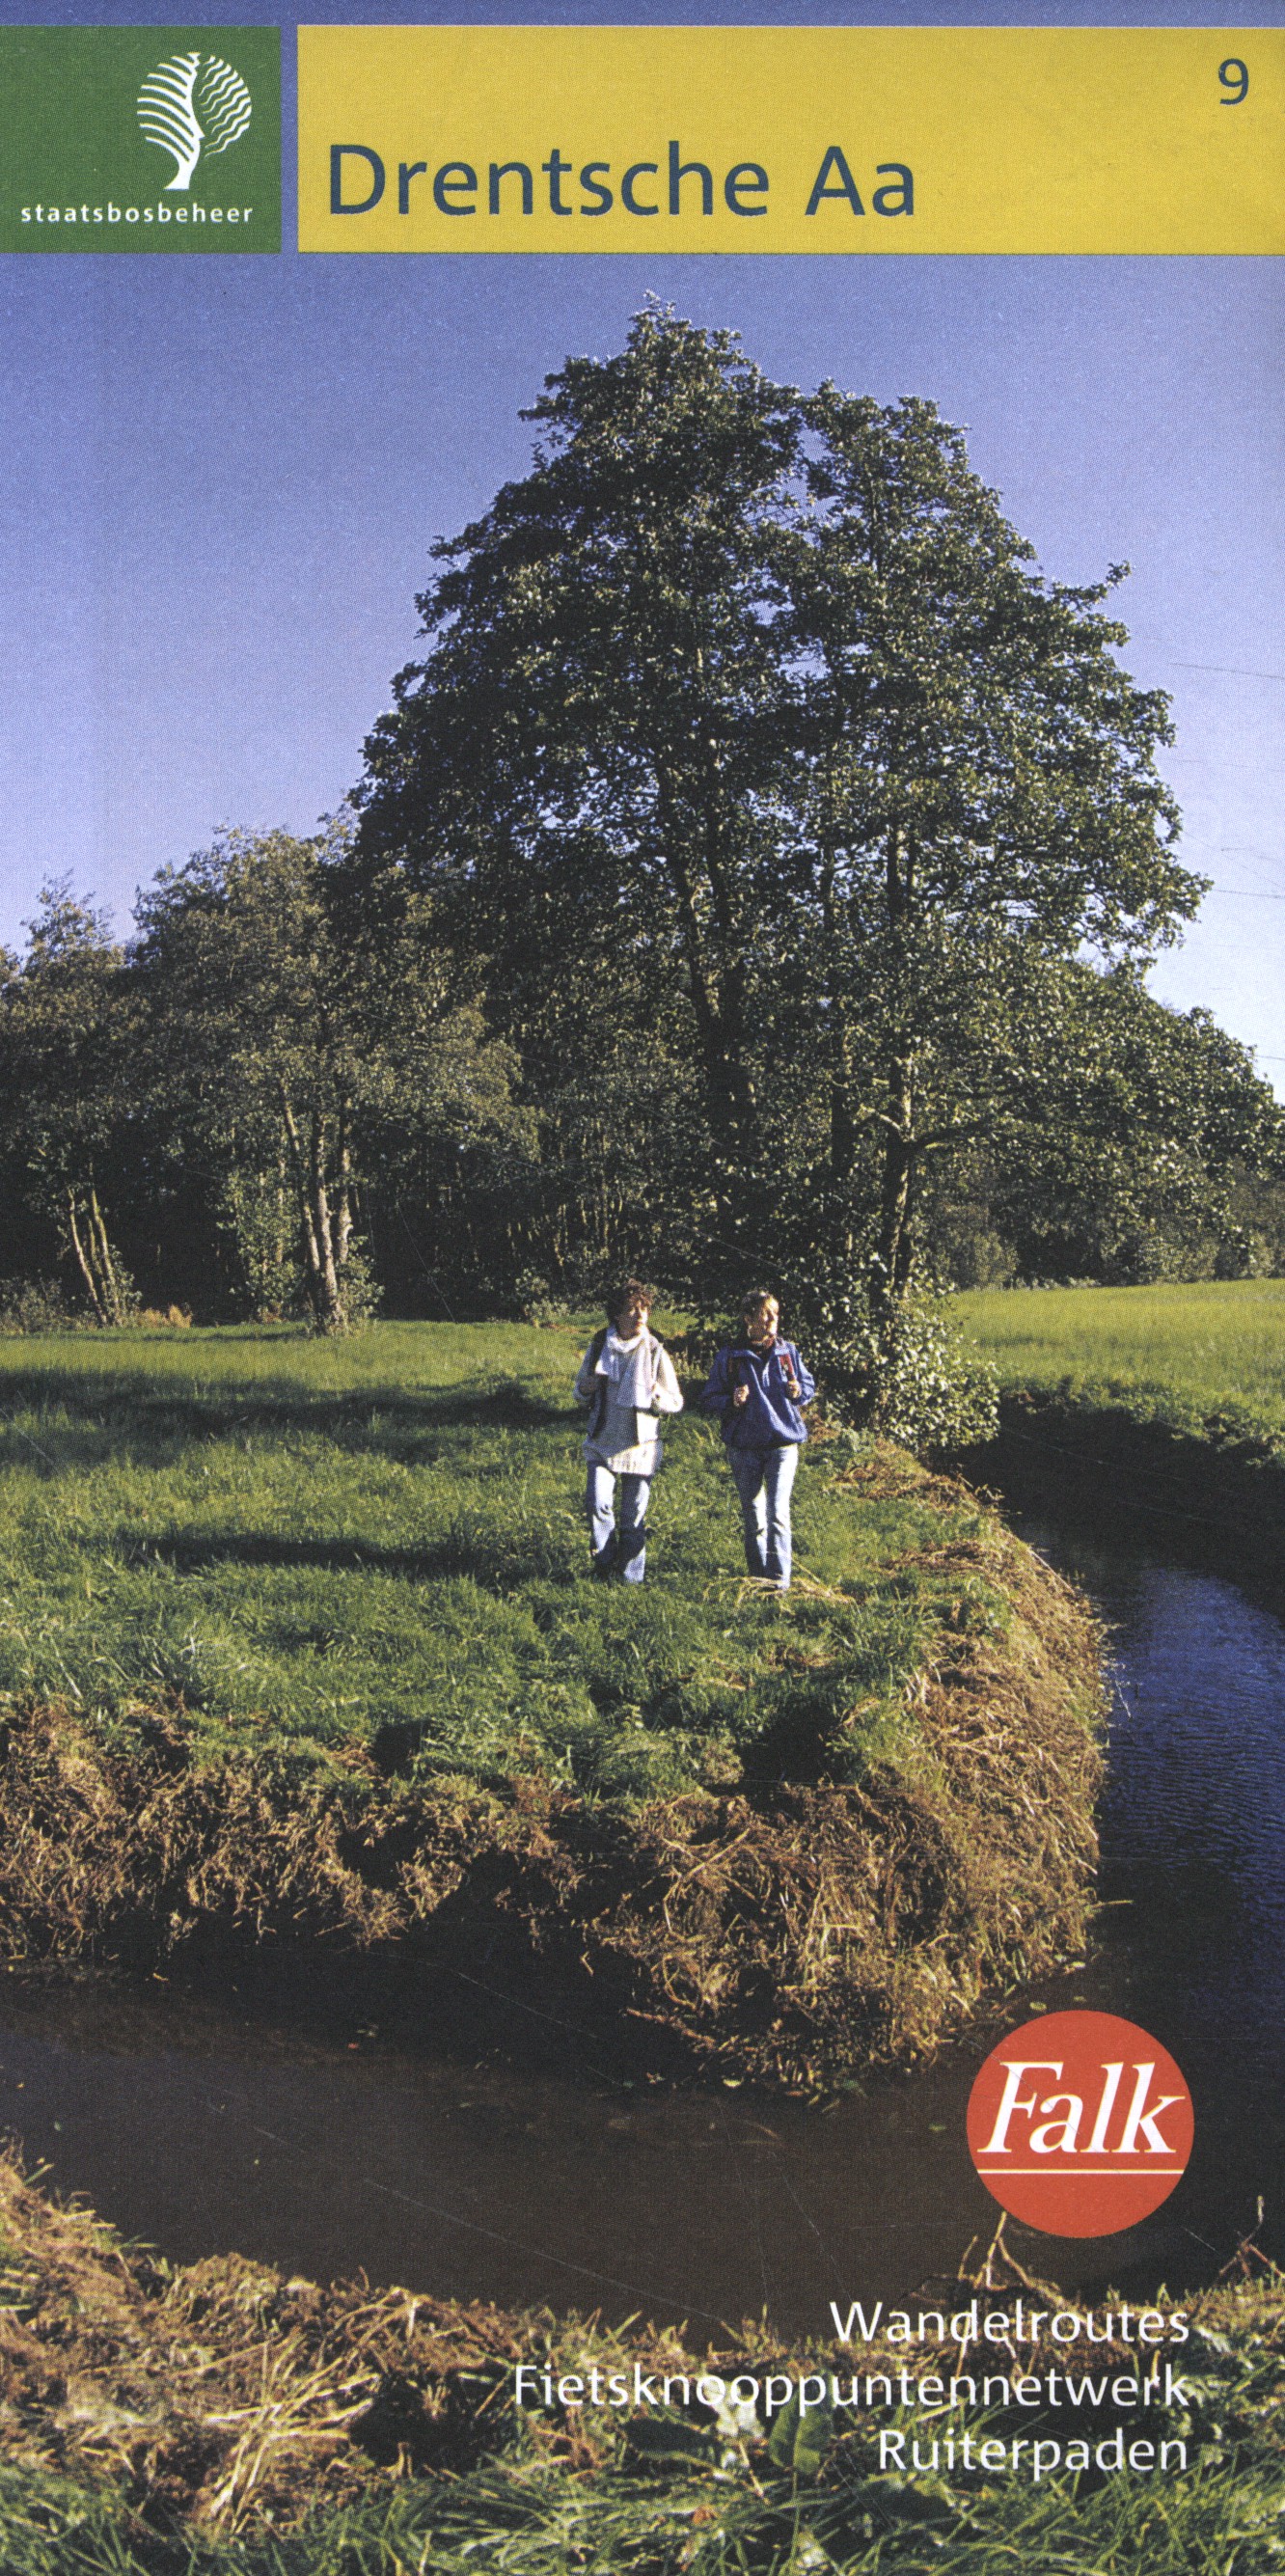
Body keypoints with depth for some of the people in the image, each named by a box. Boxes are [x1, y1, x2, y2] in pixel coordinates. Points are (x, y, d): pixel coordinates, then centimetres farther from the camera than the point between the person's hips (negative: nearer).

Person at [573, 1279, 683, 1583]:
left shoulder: (655, 1352, -4)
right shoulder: (599, 1347, 1)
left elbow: (676, 1403, 0)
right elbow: (580, 1395, 14)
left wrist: (655, 1395, -21)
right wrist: (585, 1390, -9)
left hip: (639, 1444, -1)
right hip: (602, 1441, 1)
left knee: (634, 1515, 4)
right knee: (597, 1503, -15)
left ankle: (630, 1576, 18)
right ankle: (604, 1562, 7)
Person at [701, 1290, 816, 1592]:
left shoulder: (787, 1352, 4)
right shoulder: (730, 1357, -1)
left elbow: (809, 1384, 17)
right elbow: (708, 1398, 3)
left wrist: (800, 1391, -6)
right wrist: (731, 1401, -17)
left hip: (784, 1443, -1)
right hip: (745, 1447, 1)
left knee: (778, 1513, -13)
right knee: (753, 1516, 11)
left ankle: (779, 1579, -10)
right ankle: (758, 1575, 24)